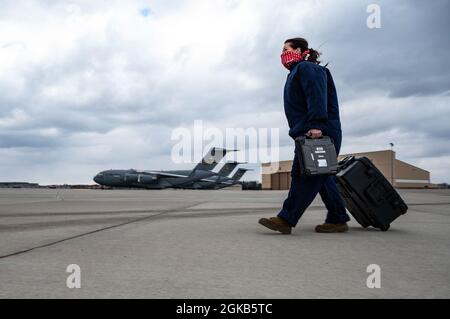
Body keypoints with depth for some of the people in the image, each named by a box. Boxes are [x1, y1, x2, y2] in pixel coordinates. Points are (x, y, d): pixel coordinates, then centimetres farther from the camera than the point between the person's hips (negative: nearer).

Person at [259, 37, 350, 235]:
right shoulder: (296, 73, 29)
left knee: (304, 174, -13)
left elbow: (317, 96, -18)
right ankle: (338, 219, 11)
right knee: (320, 176, 7)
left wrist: (316, 125, -28)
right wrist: (301, 131, 18)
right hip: (307, 134, 10)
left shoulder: (307, 68, -2)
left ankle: (286, 219, -16)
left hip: (318, 132, -10)